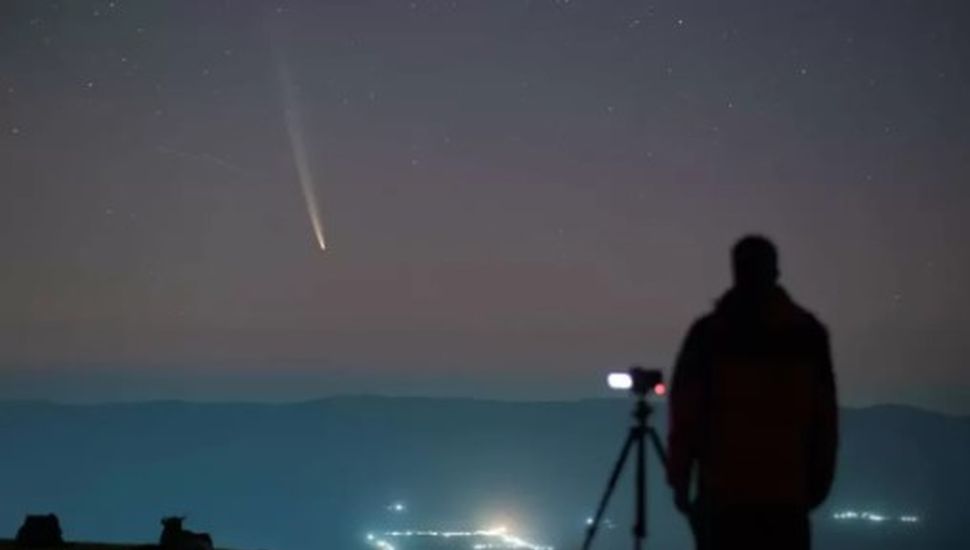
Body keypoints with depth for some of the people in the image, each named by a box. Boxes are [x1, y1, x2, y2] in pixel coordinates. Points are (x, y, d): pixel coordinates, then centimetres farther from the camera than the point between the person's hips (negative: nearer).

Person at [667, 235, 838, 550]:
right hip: (788, 492, 2)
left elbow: (685, 411, -2)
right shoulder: (808, 332, 6)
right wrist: (819, 478, 9)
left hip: (723, 491, -1)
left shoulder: (709, 333, -1)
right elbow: (824, 414, 3)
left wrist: (679, 478, 5)